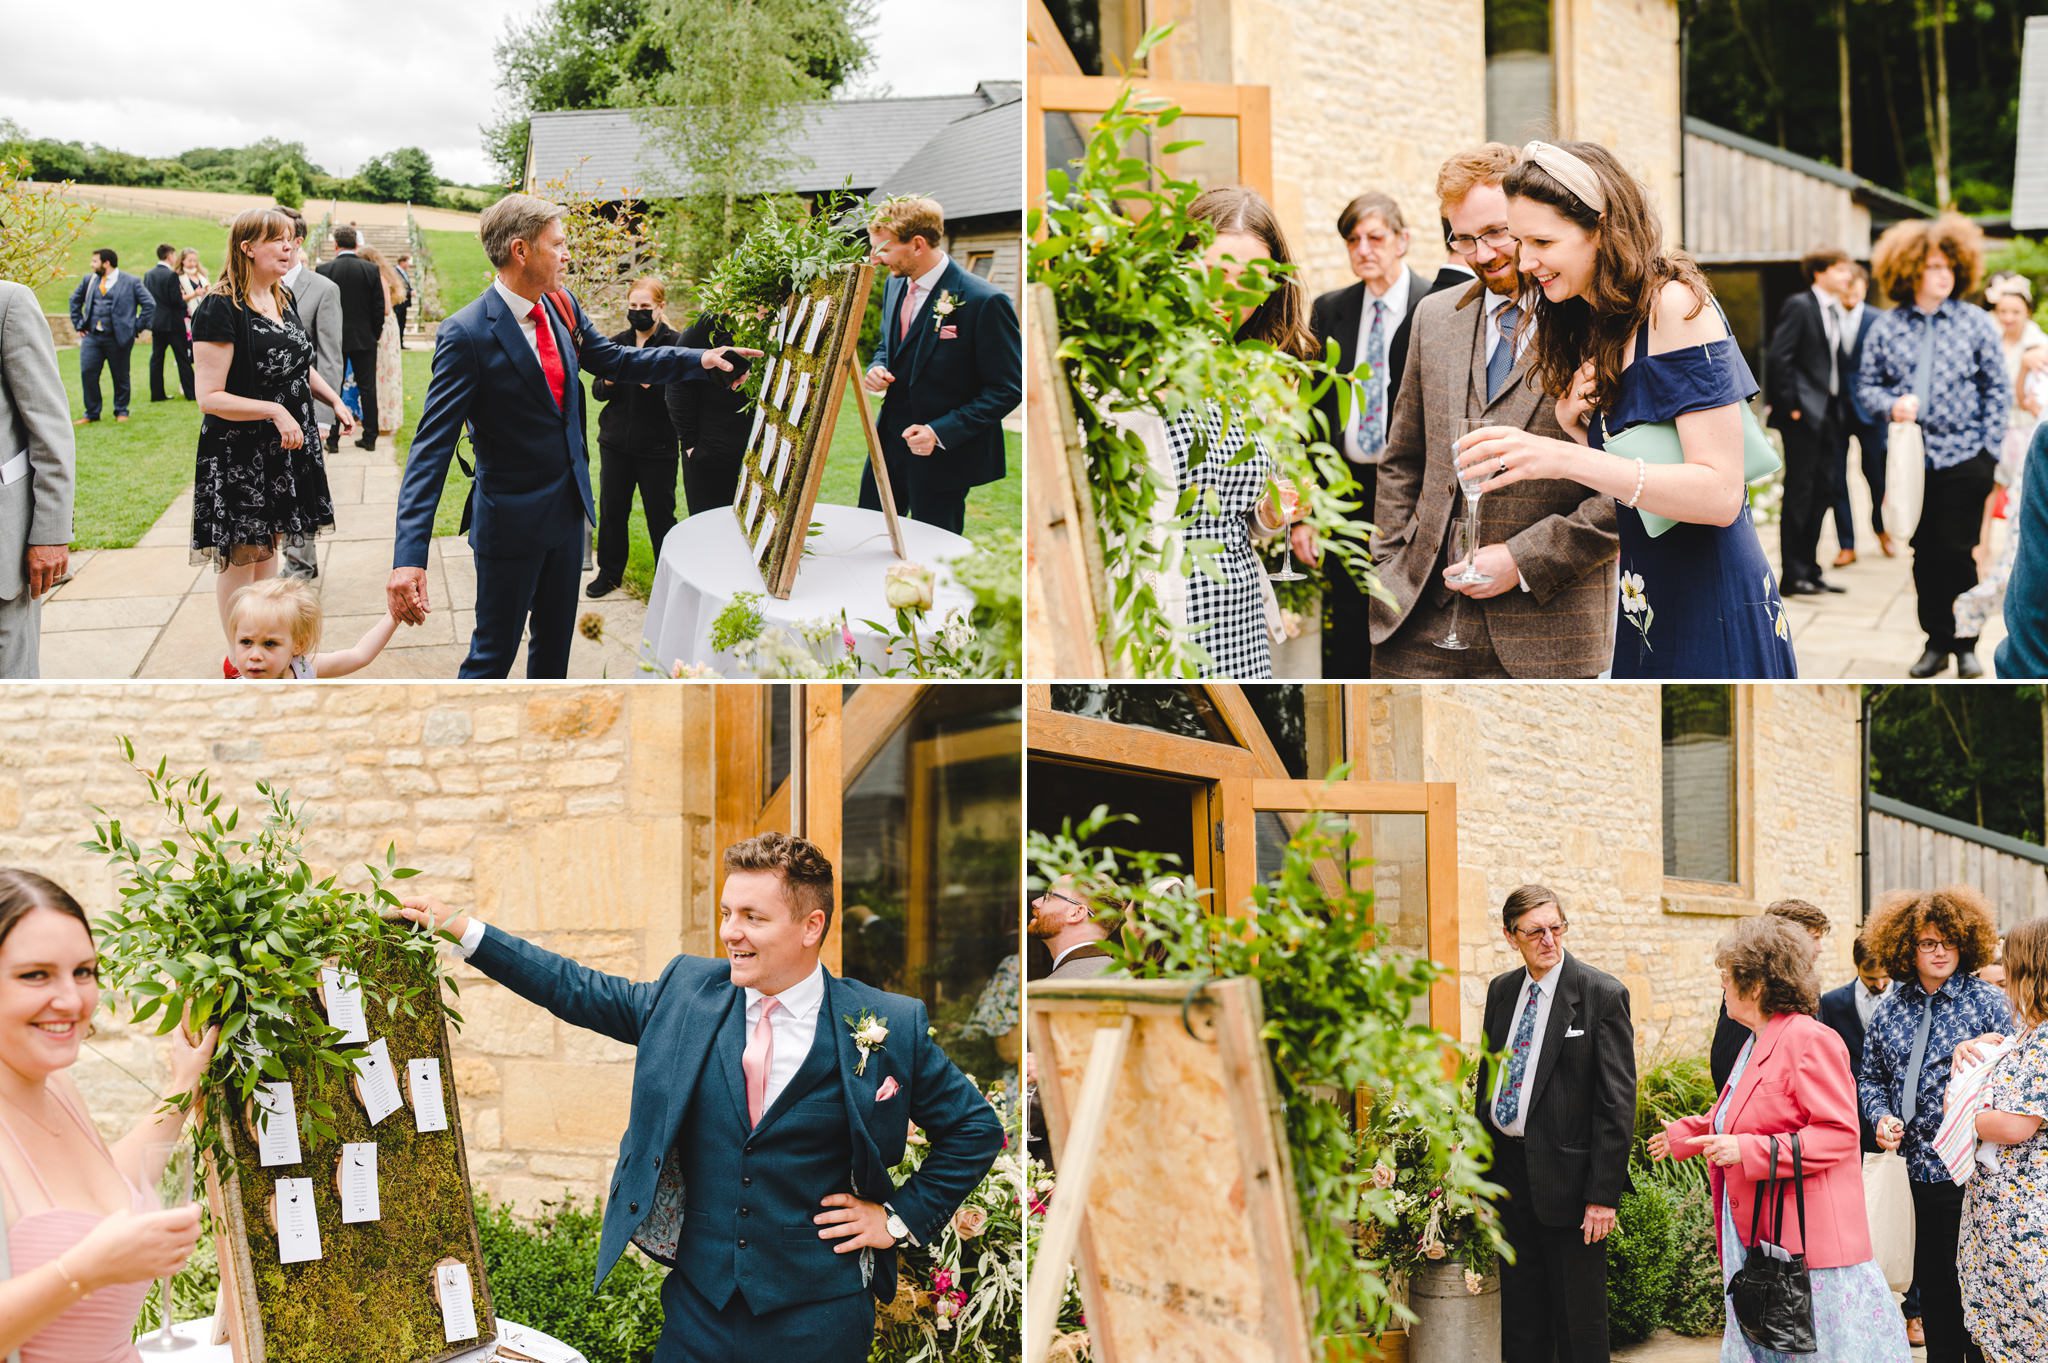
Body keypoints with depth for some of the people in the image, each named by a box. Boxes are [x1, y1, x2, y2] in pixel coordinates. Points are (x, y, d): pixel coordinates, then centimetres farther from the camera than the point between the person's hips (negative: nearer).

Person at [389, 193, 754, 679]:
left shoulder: (563, 310, 0)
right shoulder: (466, 335, -22)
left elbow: (614, 359, 18)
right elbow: (432, 446, -24)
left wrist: (699, 360, 6)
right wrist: (409, 558, -33)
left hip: (568, 510, 7)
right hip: (511, 522, -7)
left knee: (555, 642, 20)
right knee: (493, 655, 2)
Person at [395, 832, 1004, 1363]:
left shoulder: (888, 1027, -6)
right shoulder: (688, 992, 3)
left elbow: (975, 1127, 4)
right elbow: (579, 991, 13)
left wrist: (902, 1217, 0)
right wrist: (461, 930, 10)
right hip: (700, 1303, 3)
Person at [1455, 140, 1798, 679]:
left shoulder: (1674, 304, -14)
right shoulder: (1589, 329, 11)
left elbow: (1720, 494, -22)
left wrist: (1565, 459, -29)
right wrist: (1569, 427, -4)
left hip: (1716, 620, -8)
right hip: (1645, 615, 8)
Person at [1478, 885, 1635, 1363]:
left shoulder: (1603, 994, -9)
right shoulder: (1501, 991, 9)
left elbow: (1617, 1101, -12)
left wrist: (1603, 1194, -16)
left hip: (1566, 1172, -6)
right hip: (1508, 1168, 6)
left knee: (1579, 1321, 2)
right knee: (1520, 1312, 14)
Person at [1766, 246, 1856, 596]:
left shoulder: (1834, 311, 15)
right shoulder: (1799, 306, -9)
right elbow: (1777, 358, -14)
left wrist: (1838, 408, 9)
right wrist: (1790, 406, -16)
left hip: (1827, 415, 8)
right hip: (1803, 414, -8)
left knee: (1822, 492, 9)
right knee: (1799, 493, -5)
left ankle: (1809, 570, 16)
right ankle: (1793, 575, -1)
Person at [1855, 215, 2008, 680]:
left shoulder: (1975, 322, 0)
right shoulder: (1886, 328, 3)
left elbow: (1997, 388, 2)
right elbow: (1866, 384, 9)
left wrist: (1990, 449, -4)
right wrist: (1893, 404, -12)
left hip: (1964, 456, -2)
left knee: (1958, 551, -2)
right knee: (1925, 553, 7)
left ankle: (1966, 645, 11)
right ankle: (1937, 641, 18)